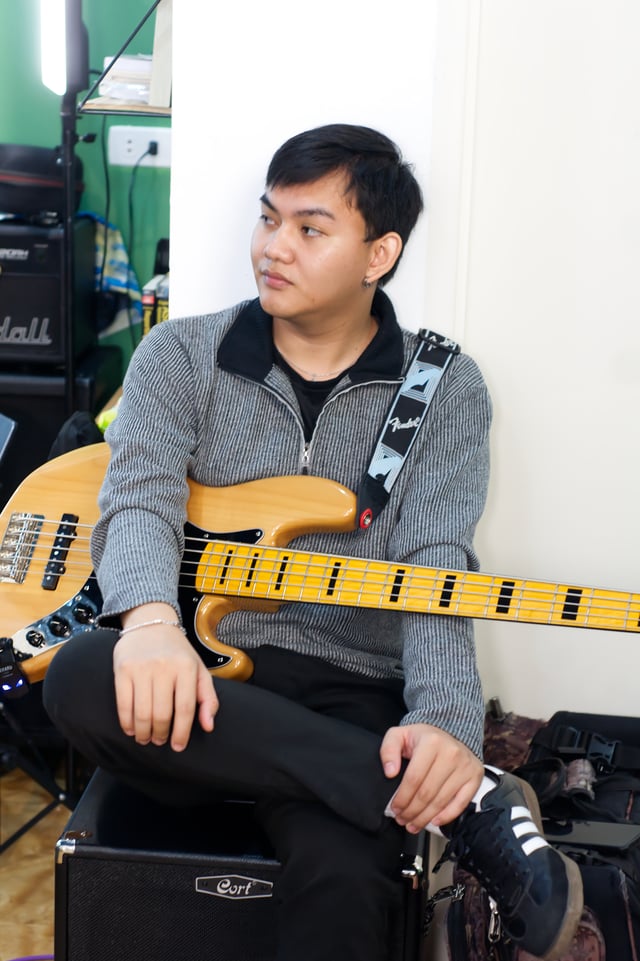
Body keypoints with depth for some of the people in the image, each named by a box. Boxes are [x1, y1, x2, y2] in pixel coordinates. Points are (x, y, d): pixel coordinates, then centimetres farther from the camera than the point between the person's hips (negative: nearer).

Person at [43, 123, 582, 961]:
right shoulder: (182, 354, 7)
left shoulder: (445, 388, 5)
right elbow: (138, 499, -7)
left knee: (344, 884, -37)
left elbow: (434, 568, -5)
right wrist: (151, 618, -31)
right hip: (186, 676, 4)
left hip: (348, 693, -4)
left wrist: (444, 721, -25)